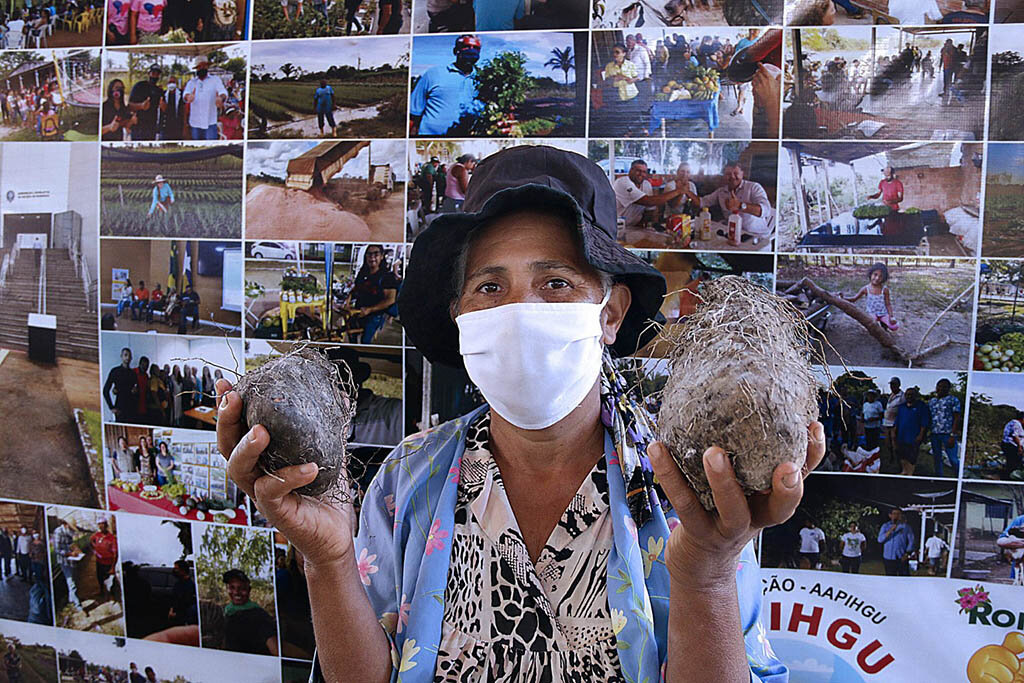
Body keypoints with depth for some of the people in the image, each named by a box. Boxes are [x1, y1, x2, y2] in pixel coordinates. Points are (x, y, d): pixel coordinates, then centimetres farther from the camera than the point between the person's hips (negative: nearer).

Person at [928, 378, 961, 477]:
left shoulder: (953, 400, 0)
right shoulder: (931, 401, 16)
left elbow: (957, 418, -6)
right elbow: (928, 418, 19)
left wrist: (953, 435, -14)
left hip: (948, 434, -5)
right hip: (934, 434, 5)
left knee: (953, 460, -8)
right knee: (937, 459, 12)